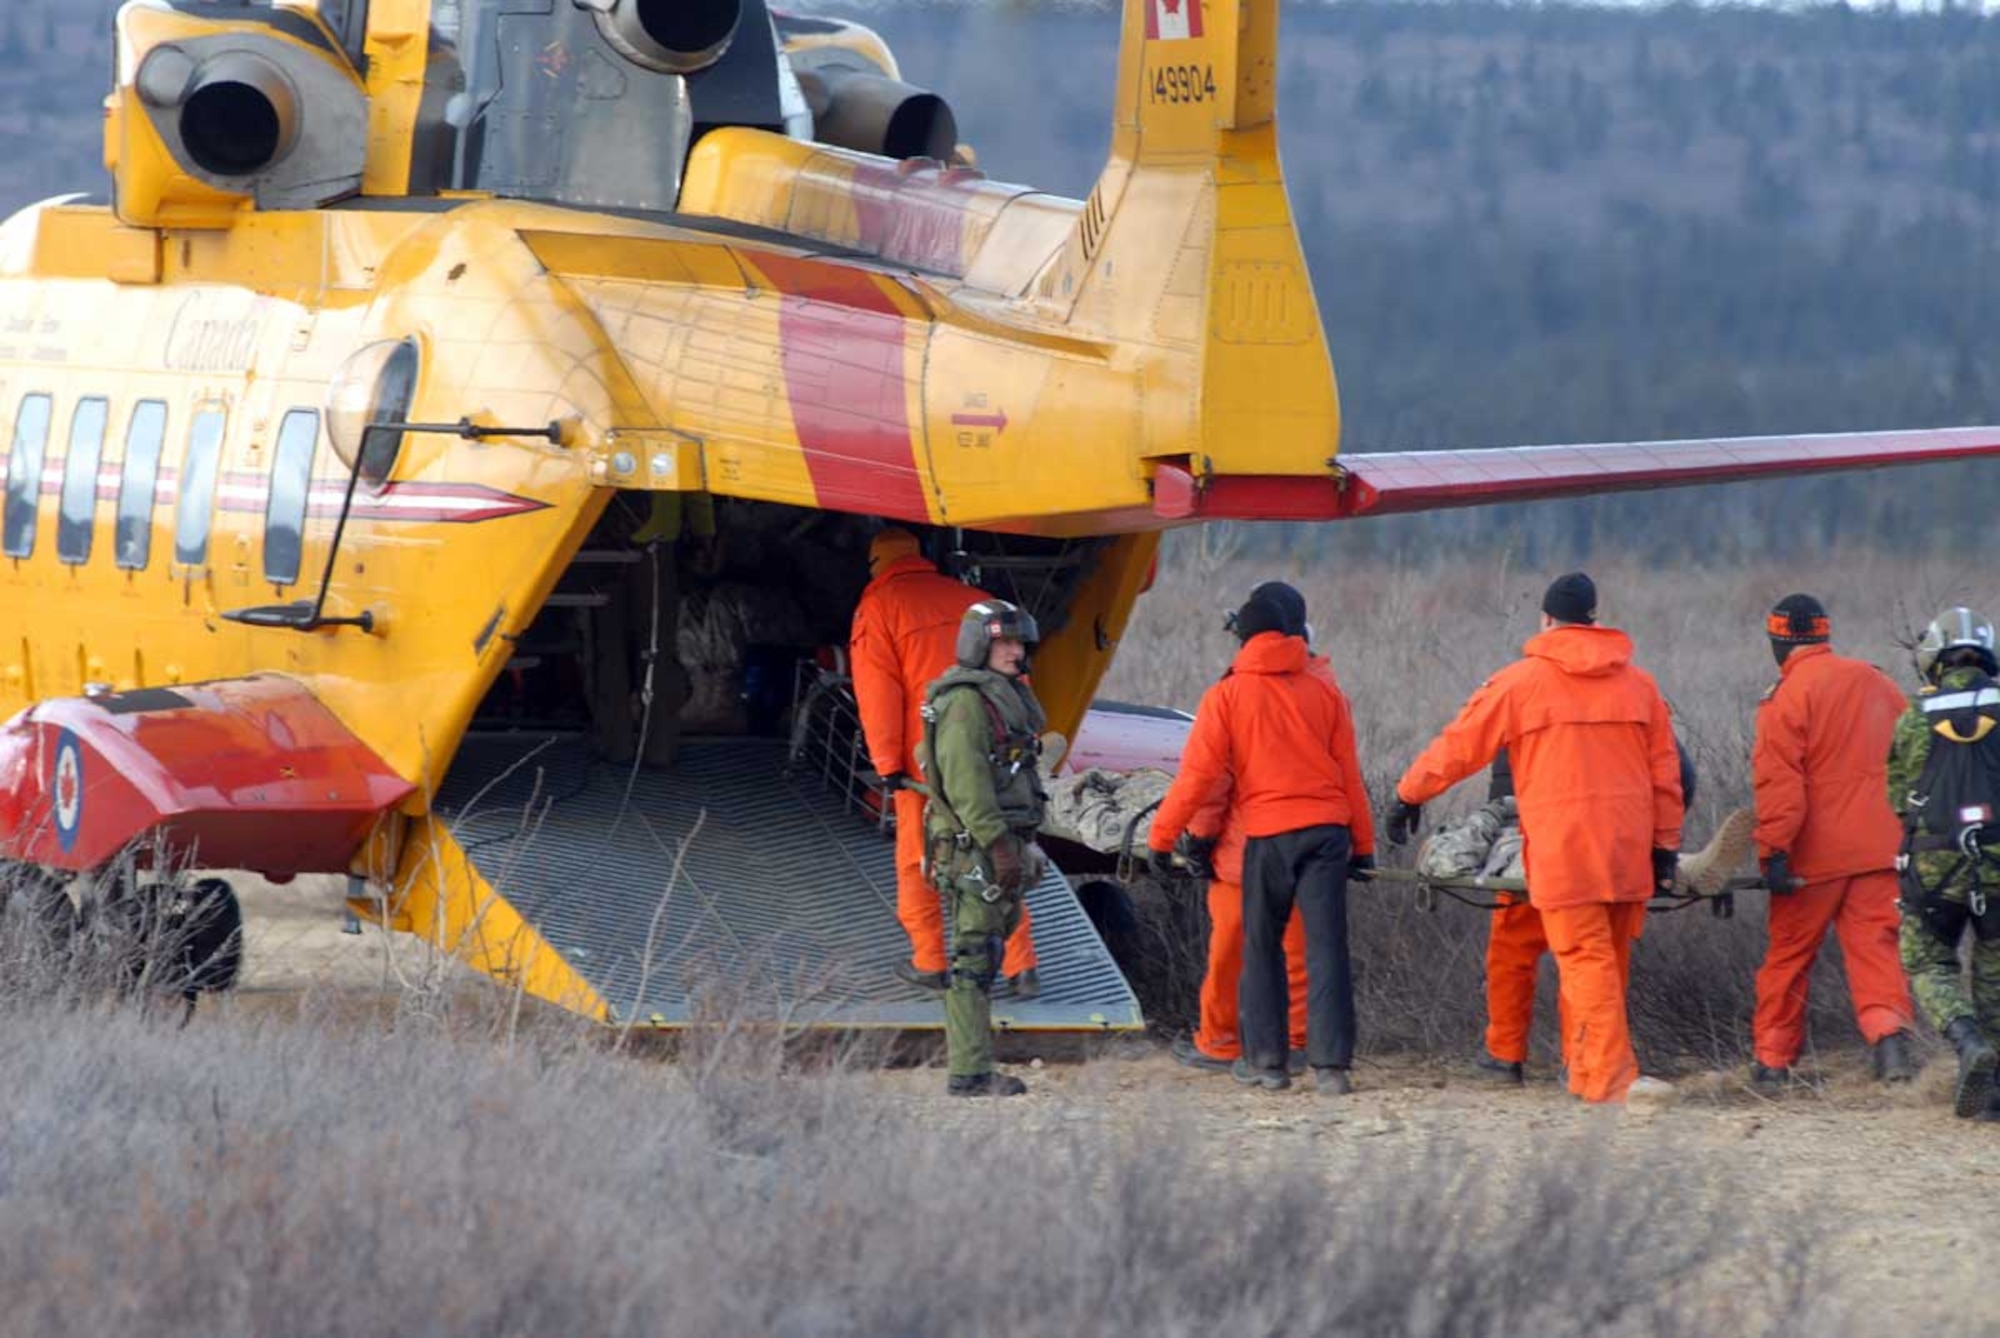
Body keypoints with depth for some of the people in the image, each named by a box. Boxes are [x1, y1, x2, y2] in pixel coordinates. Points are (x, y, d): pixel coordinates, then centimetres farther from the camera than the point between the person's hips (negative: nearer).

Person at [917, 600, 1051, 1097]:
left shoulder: (1004, 697, 20)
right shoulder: (966, 702, -13)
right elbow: (965, 781, -21)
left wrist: (1022, 847, 24)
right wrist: (999, 844, -24)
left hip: (1001, 845, 10)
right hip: (974, 848, -10)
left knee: (980, 960, 12)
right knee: (974, 958, -10)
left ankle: (969, 1066, 15)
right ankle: (970, 1072, -10)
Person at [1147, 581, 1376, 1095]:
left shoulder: (1227, 696, -1)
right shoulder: (1324, 692, 7)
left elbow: (1199, 774, -6)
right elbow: (1349, 774, 10)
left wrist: (1161, 836, 1)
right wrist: (1363, 844, 16)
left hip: (1267, 835, -2)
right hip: (1327, 830, 2)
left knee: (1262, 946, 12)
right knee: (1326, 946, -1)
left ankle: (1266, 1059, 13)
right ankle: (1331, 1065, -6)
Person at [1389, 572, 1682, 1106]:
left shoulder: (1520, 682, 0)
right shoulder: (1638, 683, 11)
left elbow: (1459, 746, 7)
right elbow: (1664, 771, 11)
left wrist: (1409, 796, 20)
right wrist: (1665, 845, 14)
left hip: (1561, 850, -4)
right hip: (1627, 849, 4)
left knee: (1586, 962, -7)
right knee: (1611, 962, 13)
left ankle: (1610, 1075, -16)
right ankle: (1587, 1065, 20)